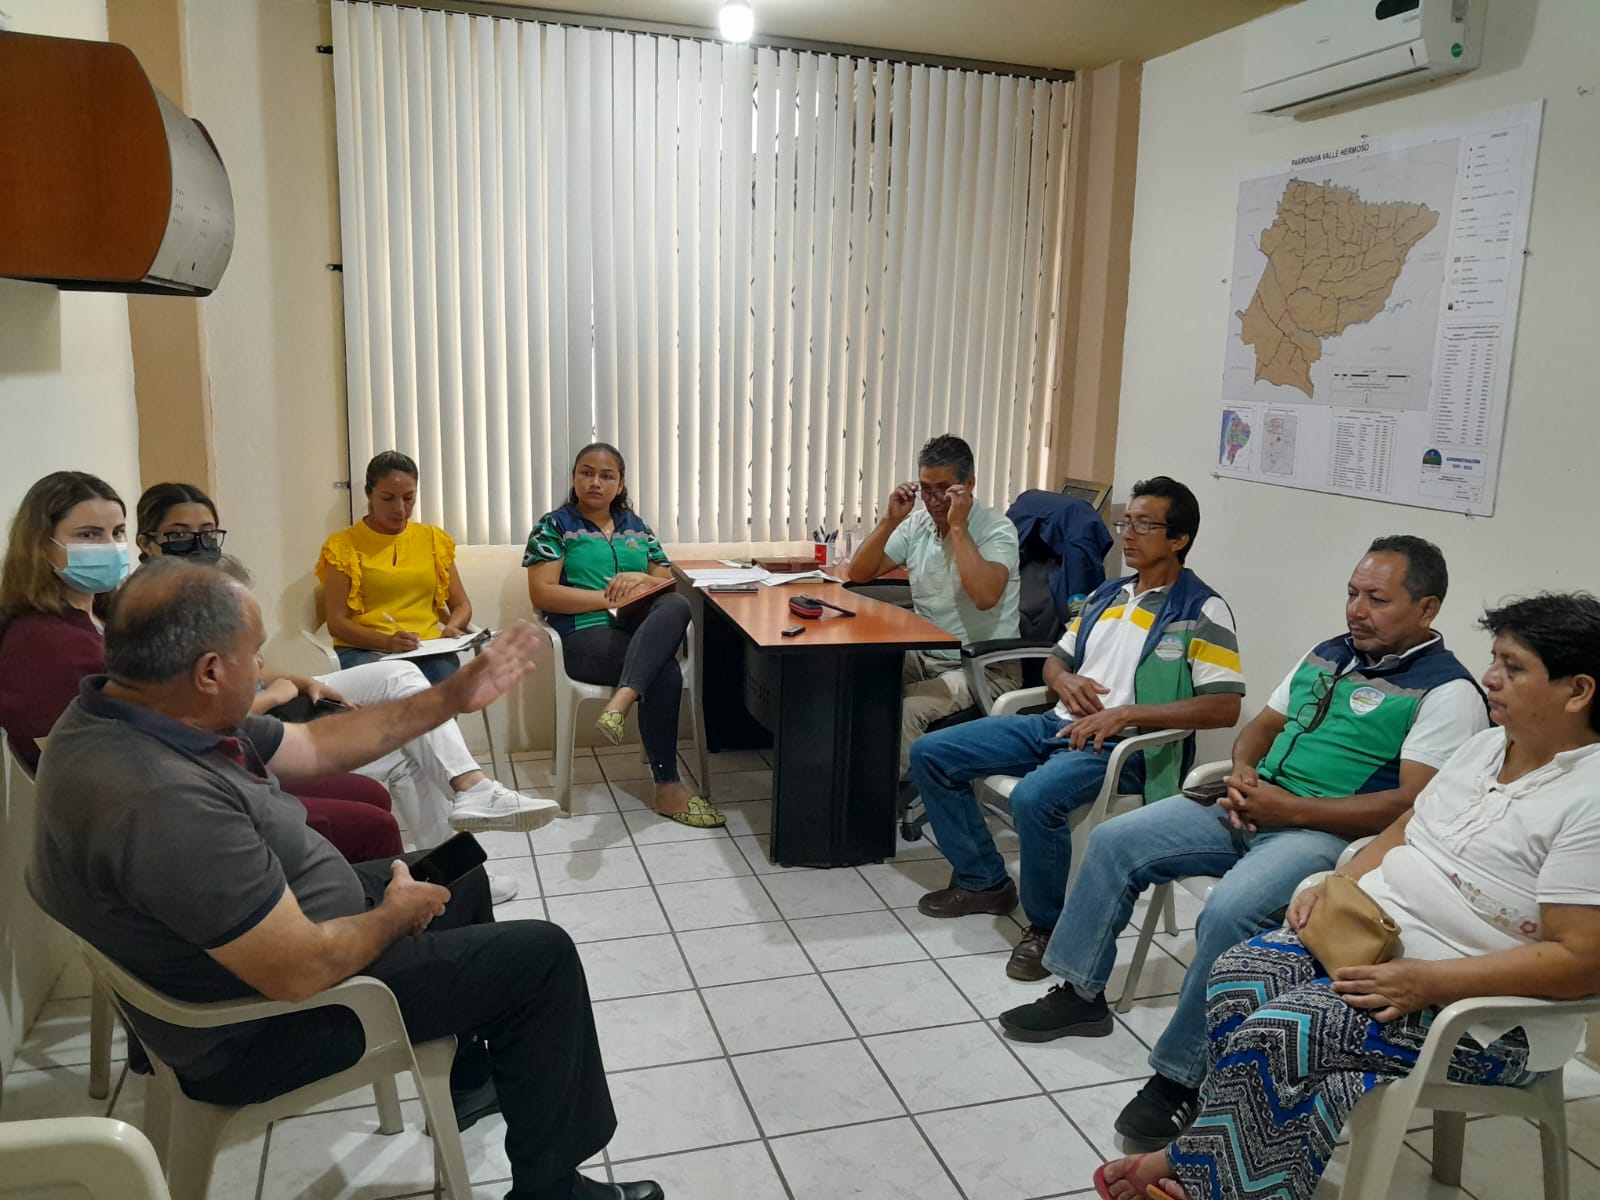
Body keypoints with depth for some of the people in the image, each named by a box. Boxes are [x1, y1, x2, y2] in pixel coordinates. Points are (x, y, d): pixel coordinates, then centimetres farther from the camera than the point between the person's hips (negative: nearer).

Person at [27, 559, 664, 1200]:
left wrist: (452, 698, 3)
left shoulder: (122, 709, -6)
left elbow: (312, 745, 5)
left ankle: (468, 1072, 42)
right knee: (541, 955, -6)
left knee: (461, 874, 24)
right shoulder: (163, 800, -38)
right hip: (260, 1029, -10)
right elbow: (301, 970, -33)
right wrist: (397, 914, -12)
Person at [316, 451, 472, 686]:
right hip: (366, 650, -3)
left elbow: (461, 605, 20)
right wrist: (388, 641, -18)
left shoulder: (433, 539, 17)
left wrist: (451, 627, -4)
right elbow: (336, 622, 0)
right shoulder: (343, 546, 6)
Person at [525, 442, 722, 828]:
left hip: (641, 628, 5)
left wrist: (641, 580, -7)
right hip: (585, 635, -4)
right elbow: (541, 593, -5)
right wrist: (610, 597, -11)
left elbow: (669, 583, 18)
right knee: (666, 674, -33)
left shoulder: (635, 526, 22)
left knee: (677, 606, -32)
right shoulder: (554, 526, 7)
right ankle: (667, 789, -26)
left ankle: (620, 702, -48)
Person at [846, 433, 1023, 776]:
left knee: (909, 710, -31)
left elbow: (984, 596, -31)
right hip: (923, 657, 7)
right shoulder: (917, 523, 7)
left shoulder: (997, 530, -12)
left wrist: (958, 526, -24)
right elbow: (859, 573, 5)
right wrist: (890, 520, -7)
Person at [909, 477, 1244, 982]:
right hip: (1059, 725, 8)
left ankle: (1046, 926, -10)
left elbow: (1225, 707, -15)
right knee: (929, 754, -2)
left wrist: (1126, 713, -21)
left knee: (1034, 797, -37)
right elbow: (1055, 659, 25)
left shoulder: (1202, 612, -5)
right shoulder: (1106, 594, 17)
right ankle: (983, 880, 13)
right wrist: (1063, 679, -1)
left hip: (1122, 745, -8)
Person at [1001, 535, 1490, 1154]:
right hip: (1251, 807, 8)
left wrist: (1288, 809, -19)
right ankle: (1080, 993, 12)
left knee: (1228, 912, -34)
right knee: (1114, 841, -1)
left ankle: (1182, 1076, -17)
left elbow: (1411, 806, -18)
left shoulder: (1447, 691, -7)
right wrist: (1242, 774, -1)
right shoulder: (1327, 654, 17)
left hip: (1327, 833, -8)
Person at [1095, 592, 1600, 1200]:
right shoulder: (1487, 744, 7)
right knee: (1237, 977, -12)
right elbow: (1404, 829, 17)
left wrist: (1426, 982, -26)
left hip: (1479, 1009, -8)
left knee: (1275, 1032, -23)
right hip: (1373, 935, 8)